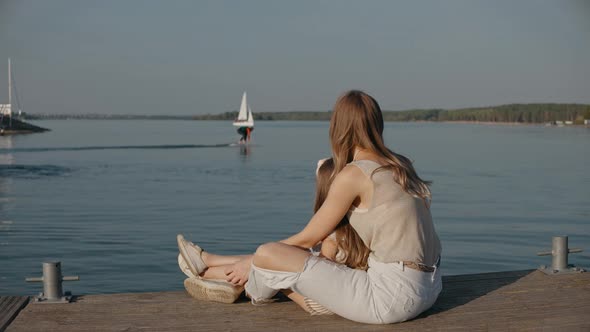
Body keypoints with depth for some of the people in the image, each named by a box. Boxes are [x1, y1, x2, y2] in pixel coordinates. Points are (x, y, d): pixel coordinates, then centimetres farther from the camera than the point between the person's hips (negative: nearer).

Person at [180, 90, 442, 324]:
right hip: (428, 289, 9)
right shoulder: (401, 165, 11)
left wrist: (251, 263, 12)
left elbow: (307, 239, -3)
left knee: (267, 255, -4)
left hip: (393, 296, -9)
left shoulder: (353, 174, -11)